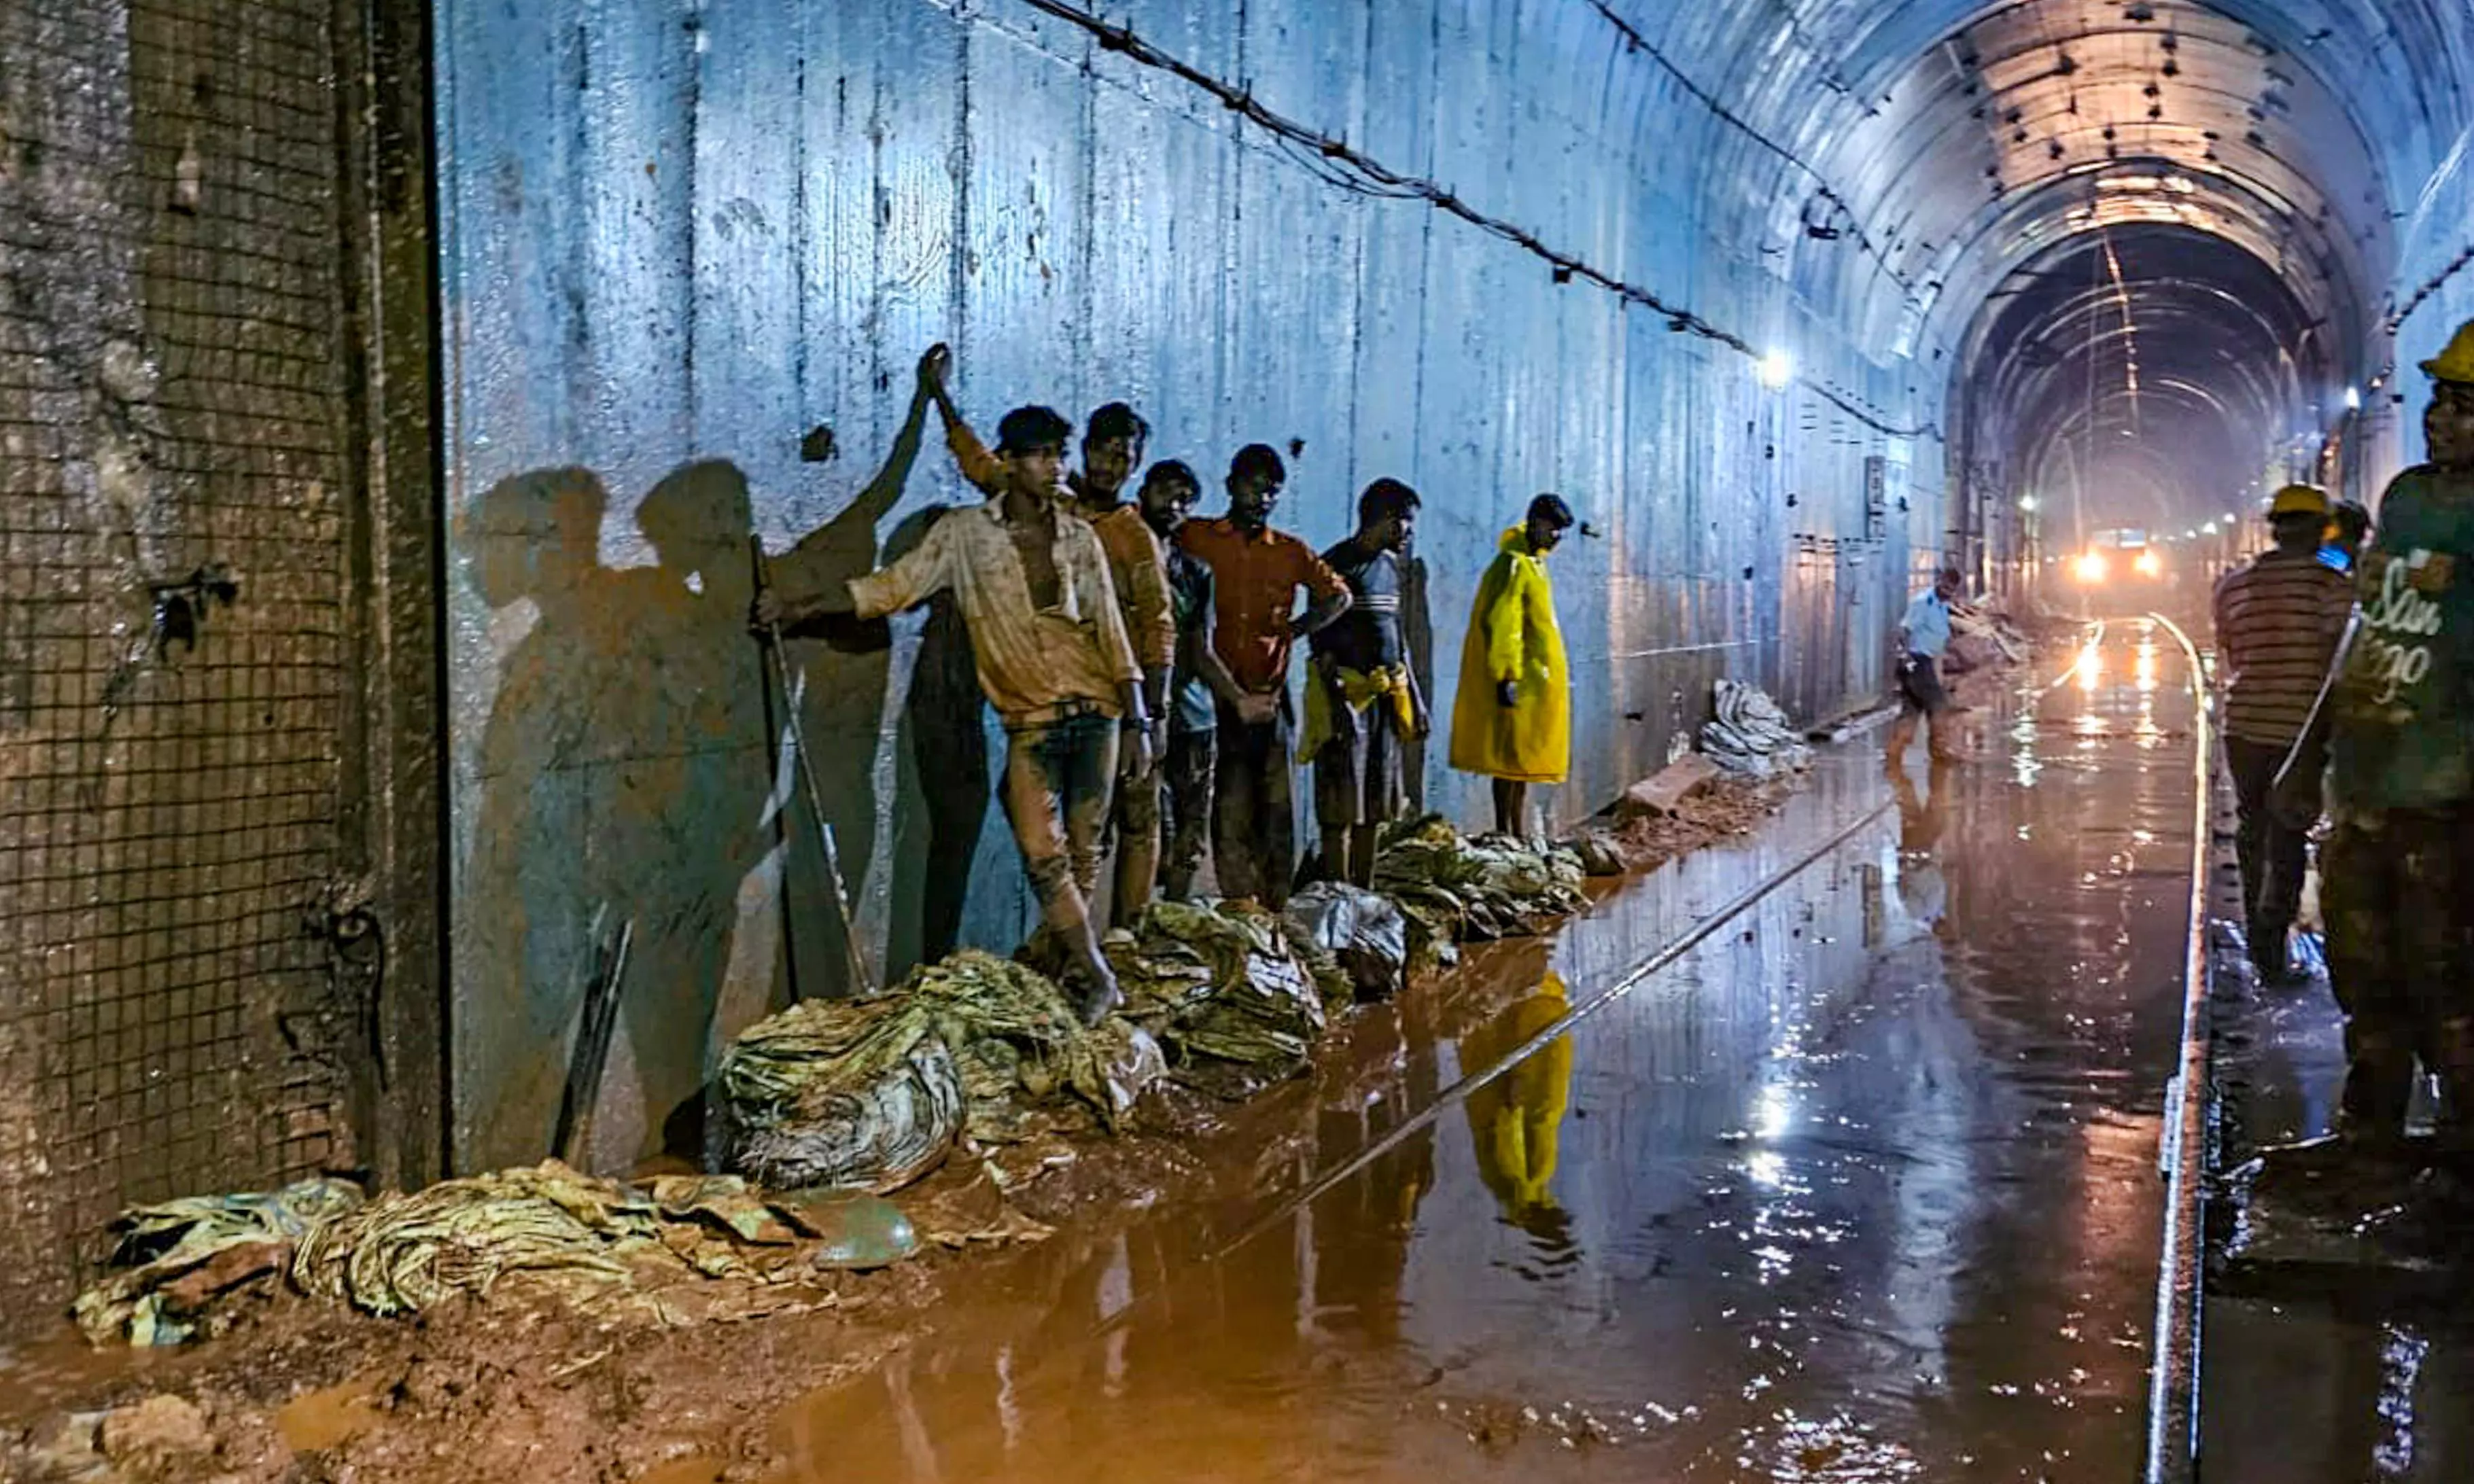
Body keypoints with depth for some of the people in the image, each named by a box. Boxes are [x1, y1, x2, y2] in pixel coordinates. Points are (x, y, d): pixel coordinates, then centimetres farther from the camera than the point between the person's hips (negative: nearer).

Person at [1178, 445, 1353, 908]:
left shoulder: (1292, 552, 14)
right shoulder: (1196, 539, 4)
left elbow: (1338, 596, 23)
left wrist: (1293, 631, 9)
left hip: (1270, 696, 3)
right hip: (1213, 694, -3)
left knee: (1276, 809, 1)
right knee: (1231, 809, -5)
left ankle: (1273, 910, 5)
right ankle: (1240, 906, -3)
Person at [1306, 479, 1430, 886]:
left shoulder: (1389, 564, 16)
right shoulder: (1338, 564, -9)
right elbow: (1323, 641, -13)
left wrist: (1412, 700, 19)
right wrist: (1335, 703, -19)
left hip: (1386, 696, 8)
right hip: (1349, 695, -8)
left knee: (1373, 809, 11)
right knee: (1340, 811, -6)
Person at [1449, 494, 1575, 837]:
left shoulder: (1533, 562, 17)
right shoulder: (1514, 564, -14)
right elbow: (1501, 624, -20)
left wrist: (1556, 670, 25)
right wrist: (1506, 675, -24)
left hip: (1534, 678, 10)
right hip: (1518, 679, -10)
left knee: (1524, 758, 13)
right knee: (1511, 757, -7)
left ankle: (1519, 833, 18)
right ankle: (1504, 831, -4)